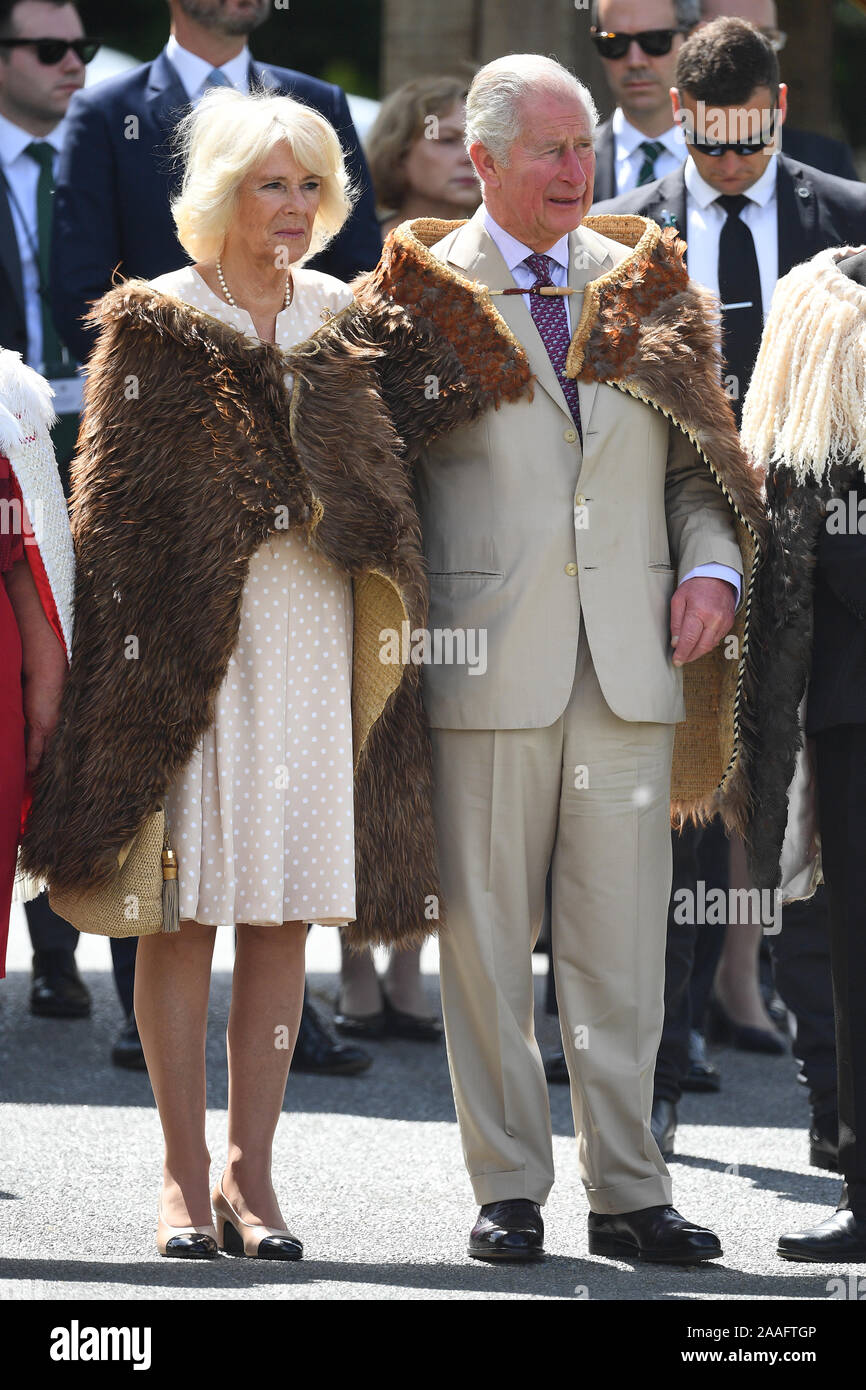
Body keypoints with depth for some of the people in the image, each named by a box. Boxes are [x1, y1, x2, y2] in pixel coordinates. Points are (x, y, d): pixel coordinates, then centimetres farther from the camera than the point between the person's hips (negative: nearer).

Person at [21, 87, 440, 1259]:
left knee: (286, 913, 3)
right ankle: (186, 1176, 5)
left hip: (317, 645, 3)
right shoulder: (152, 329, 2)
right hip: (191, 646, -3)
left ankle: (251, 1173, 8)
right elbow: (115, 506, -2)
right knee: (184, 908, -2)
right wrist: (137, 663, -10)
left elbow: (384, 491, 16)